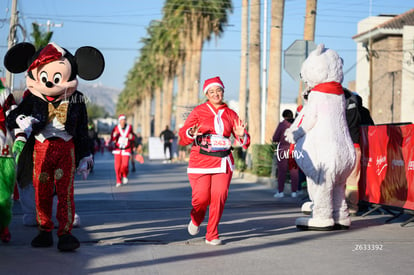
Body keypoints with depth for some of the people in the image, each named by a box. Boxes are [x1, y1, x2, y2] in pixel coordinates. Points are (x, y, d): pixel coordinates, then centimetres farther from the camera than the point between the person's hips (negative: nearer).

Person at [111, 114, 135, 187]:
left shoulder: (129, 127, 0)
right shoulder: (116, 128, -3)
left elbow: (133, 138, 13)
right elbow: (112, 139, -2)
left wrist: (131, 137, -10)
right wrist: (114, 135, -22)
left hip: (126, 149, 0)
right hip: (117, 149, 0)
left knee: (125, 165, -14)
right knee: (117, 166, -5)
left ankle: (124, 176, 17)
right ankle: (119, 181, 9)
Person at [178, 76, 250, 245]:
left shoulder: (230, 114, 8)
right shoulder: (199, 111, 3)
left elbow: (245, 142, 8)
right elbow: (183, 136, -4)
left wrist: (241, 135, -14)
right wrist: (191, 133, -26)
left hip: (223, 162, 2)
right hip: (200, 161, -1)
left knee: (219, 197, -10)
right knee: (201, 198, -5)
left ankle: (212, 235, 5)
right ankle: (196, 220, 30)